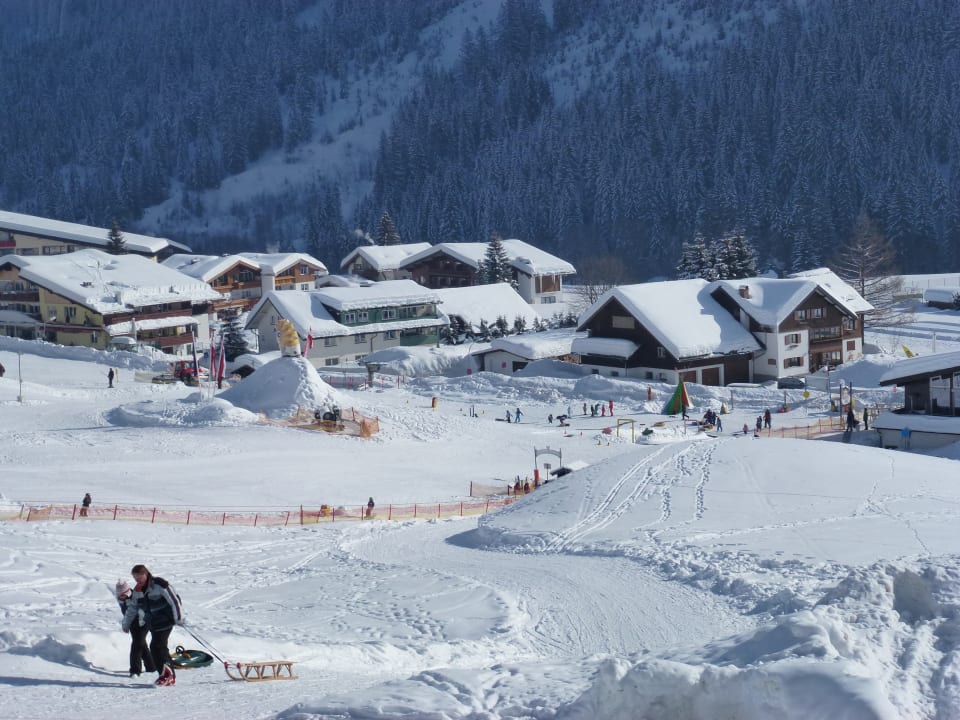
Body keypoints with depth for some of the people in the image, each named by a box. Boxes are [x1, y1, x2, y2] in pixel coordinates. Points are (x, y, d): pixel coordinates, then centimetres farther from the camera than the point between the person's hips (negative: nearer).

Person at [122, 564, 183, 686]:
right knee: (161, 648, 6)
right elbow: (132, 608, 20)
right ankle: (171, 677, 12)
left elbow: (174, 600, -15)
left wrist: (178, 618, -15)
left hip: (165, 622, -7)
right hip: (152, 624, 7)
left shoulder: (159, 585, -16)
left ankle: (166, 673, -12)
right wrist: (126, 624, 25)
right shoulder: (138, 591, 7)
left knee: (156, 646, -18)